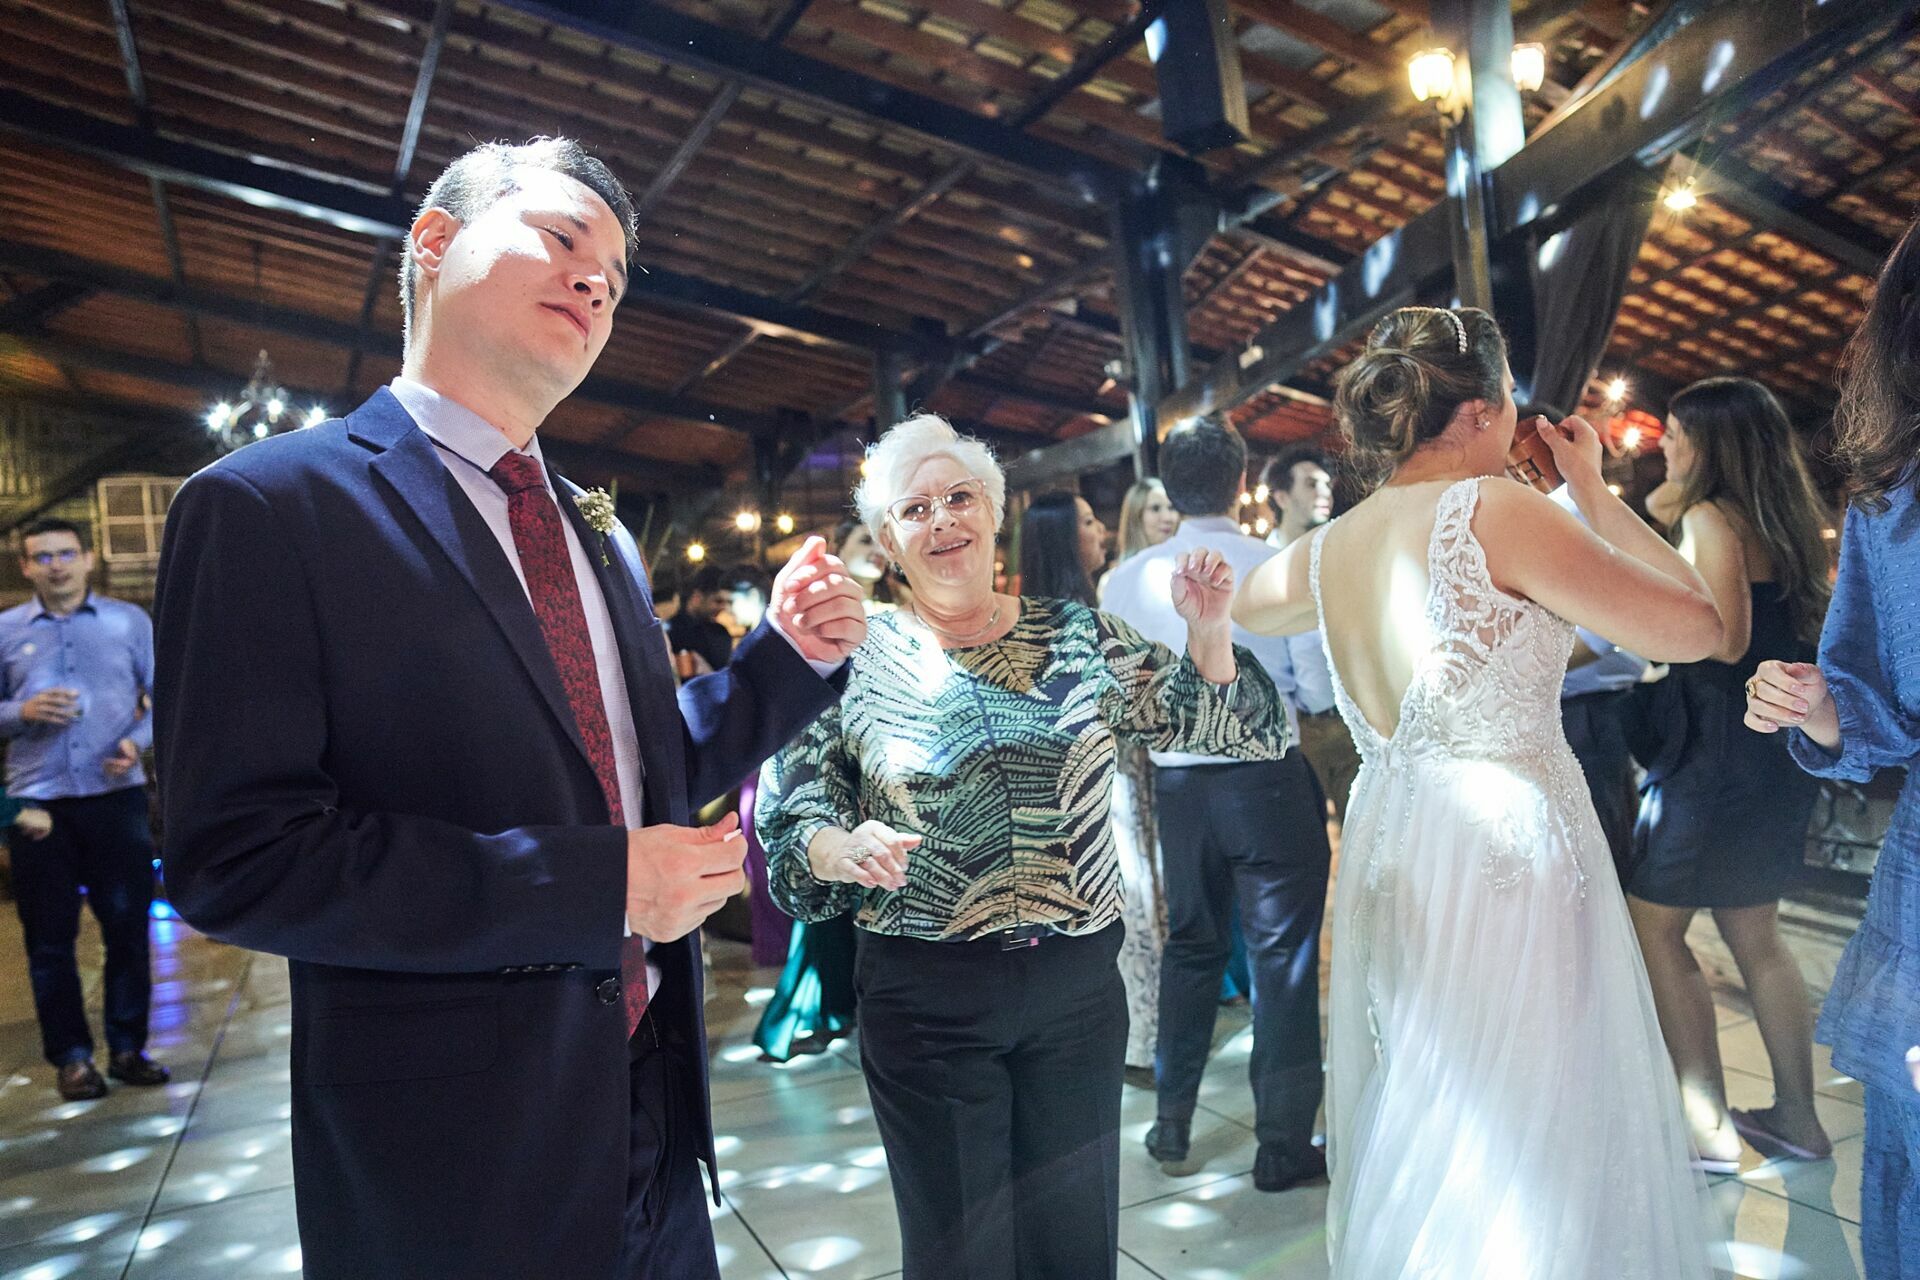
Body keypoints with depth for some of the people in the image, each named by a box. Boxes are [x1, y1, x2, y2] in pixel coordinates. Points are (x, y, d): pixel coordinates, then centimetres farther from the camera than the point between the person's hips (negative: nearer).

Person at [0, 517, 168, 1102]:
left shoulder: (129, 620, 6)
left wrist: (139, 740, -13)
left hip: (116, 797, 0)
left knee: (128, 926, 3)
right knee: (49, 938, 5)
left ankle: (127, 1047, 16)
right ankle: (71, 1056, 17)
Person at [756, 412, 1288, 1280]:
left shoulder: (1076, 637, 1)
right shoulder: (859, 662, -5)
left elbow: (1207, 727, 4)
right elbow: (789, 813, -2)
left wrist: (1206, 630, -12)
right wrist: (844, 849, -23)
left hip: (1080, 980, 2)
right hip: (924, 994, -2)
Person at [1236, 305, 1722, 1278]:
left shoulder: (1330, 546, 4)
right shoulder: (1493, 509, -15)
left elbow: (1246, 605, 26)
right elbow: (1692, 628, -10)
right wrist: (1595, 495, 0)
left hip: (1384, 847, 7)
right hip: (1506, 844, -7)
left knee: (1417, 1141, 22)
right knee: (1523, 1141, 6)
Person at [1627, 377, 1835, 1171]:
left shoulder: (1711, 518, -13)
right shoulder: (1777, 520, 13)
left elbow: (1725, 638, -22)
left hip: (1718, 748, -9)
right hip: (1776, 748, 9)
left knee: (1654, 929, -1)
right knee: (1754, 933, 16)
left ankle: (1708, 1127, 4)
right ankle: (1796, 1116, 24)